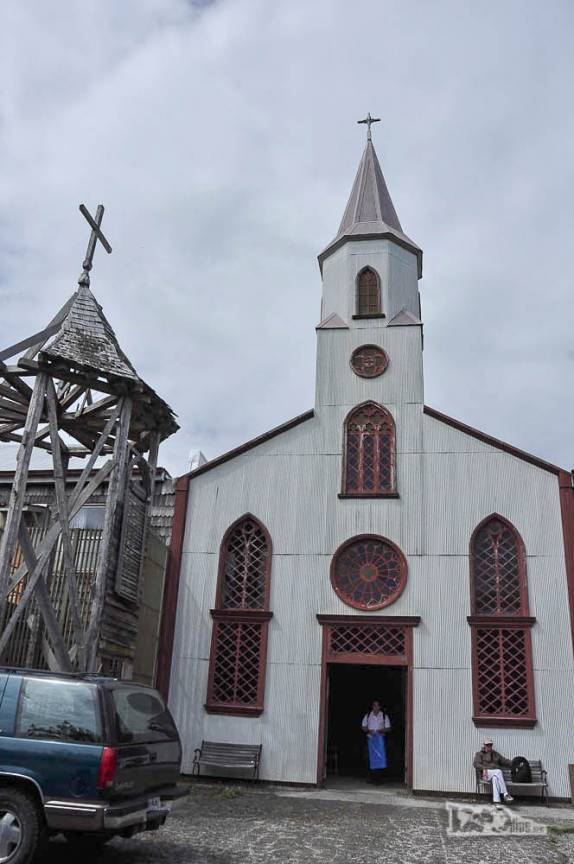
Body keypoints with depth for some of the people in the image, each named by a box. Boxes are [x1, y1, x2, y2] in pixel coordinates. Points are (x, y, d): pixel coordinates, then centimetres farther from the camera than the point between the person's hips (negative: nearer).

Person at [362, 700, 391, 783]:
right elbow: (363, 727, 10)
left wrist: (381, 730, -15)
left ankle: (377, 777, -5)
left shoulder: (384, 716, 3)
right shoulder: (368, 715, 6)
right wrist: (368, 730, -10)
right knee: (372, 757, 2)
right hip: (370, 738, 1)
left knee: (380, 756, -12)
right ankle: (373, 777, 11)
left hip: (380, 738, -1)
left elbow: (388, 728, 4)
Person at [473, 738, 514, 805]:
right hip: (486, 774, -3)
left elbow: (504, 761, 19)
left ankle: (496, 801, -46)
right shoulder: (479, 754, 12)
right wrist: (484, 769, -24)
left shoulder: (495, 754, 26)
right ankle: (505, 794, -40)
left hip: (496, 774, 4)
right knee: (498, 771, -33)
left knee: (495, 778, -34)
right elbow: (476, 764, -4)